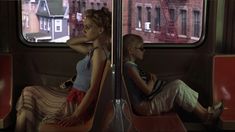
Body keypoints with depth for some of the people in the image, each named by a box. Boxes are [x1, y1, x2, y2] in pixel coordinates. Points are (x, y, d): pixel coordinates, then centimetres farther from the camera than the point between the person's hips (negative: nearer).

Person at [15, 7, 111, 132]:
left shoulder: (99, 51, -19)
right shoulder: (93, 49, 8)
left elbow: (93, 88, -24)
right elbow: (70, 42, 25)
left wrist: (76, 116, -25)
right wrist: (86, 38, 5)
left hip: (80, 103, -10)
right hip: (73, 97, 10)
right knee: (29, 92, 13)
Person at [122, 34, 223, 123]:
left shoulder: (131, 65, 15)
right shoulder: (130, 67, -18)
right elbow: (147, 90, -20)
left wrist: (150, 77, 2)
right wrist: (153, 80, -2)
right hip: (145, 107, -10)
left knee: (178, 83, 2)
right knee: (178, 86, -17)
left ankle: (203, 110, 2)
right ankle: (204, 115, -5)